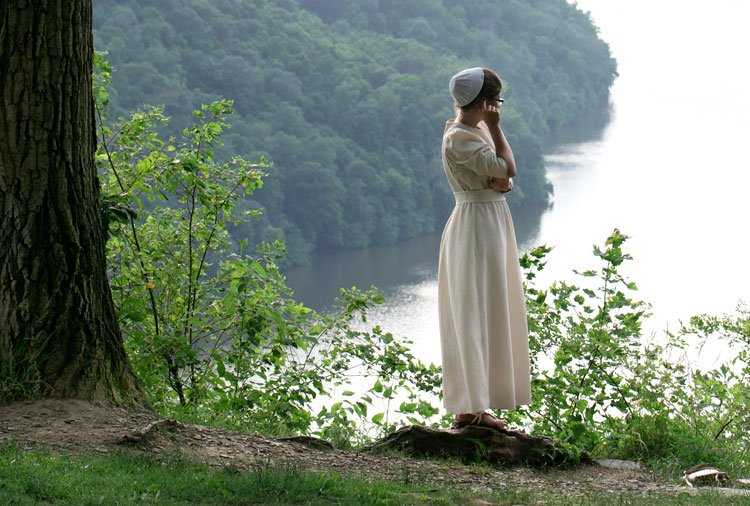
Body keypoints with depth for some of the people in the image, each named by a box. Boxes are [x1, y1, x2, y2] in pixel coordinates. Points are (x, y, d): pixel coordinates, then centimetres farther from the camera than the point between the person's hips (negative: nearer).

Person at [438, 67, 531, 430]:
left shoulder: (478, 130, 13)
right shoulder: (459, 137, -17)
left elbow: (505, 176, 10)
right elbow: (506, 168, -19)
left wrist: (498, 180, -13)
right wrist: (495, 128, -10)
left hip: (491, 223, 10)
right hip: (476, 224, -10)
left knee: (486, 315, 13)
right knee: (474, 315, -6)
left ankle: (471, 403, 19)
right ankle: (471, 408, -3)